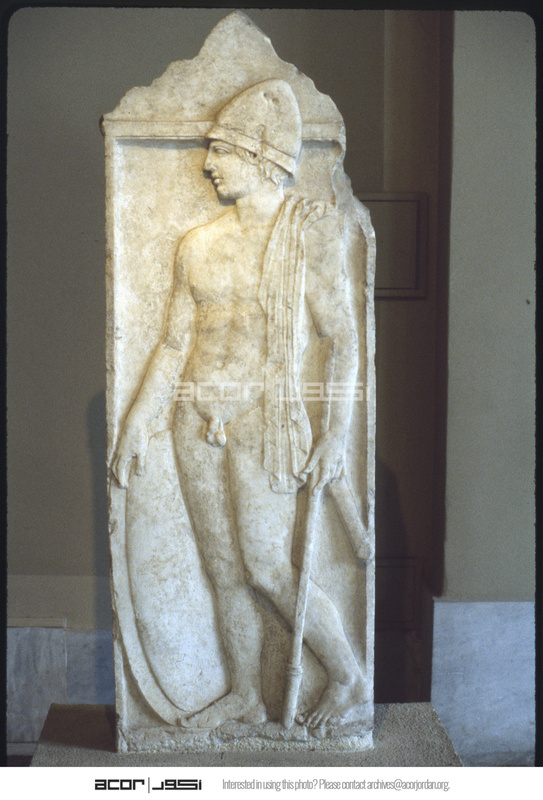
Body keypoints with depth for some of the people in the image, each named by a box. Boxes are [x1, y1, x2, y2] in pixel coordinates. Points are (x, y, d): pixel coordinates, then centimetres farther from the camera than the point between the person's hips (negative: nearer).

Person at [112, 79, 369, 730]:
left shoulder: (310, 232, -4)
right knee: (224, 572, 11)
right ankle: (246, 698, 28)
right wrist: (135, 425, 10)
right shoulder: (197, 245, 11)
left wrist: (337, 434, -13)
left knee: (268, 569, -4)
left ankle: (350, 681, 18)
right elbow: (174, 345, 13)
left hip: (265, 420, -5)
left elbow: (342, 338, -7)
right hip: (197, 421, 6)